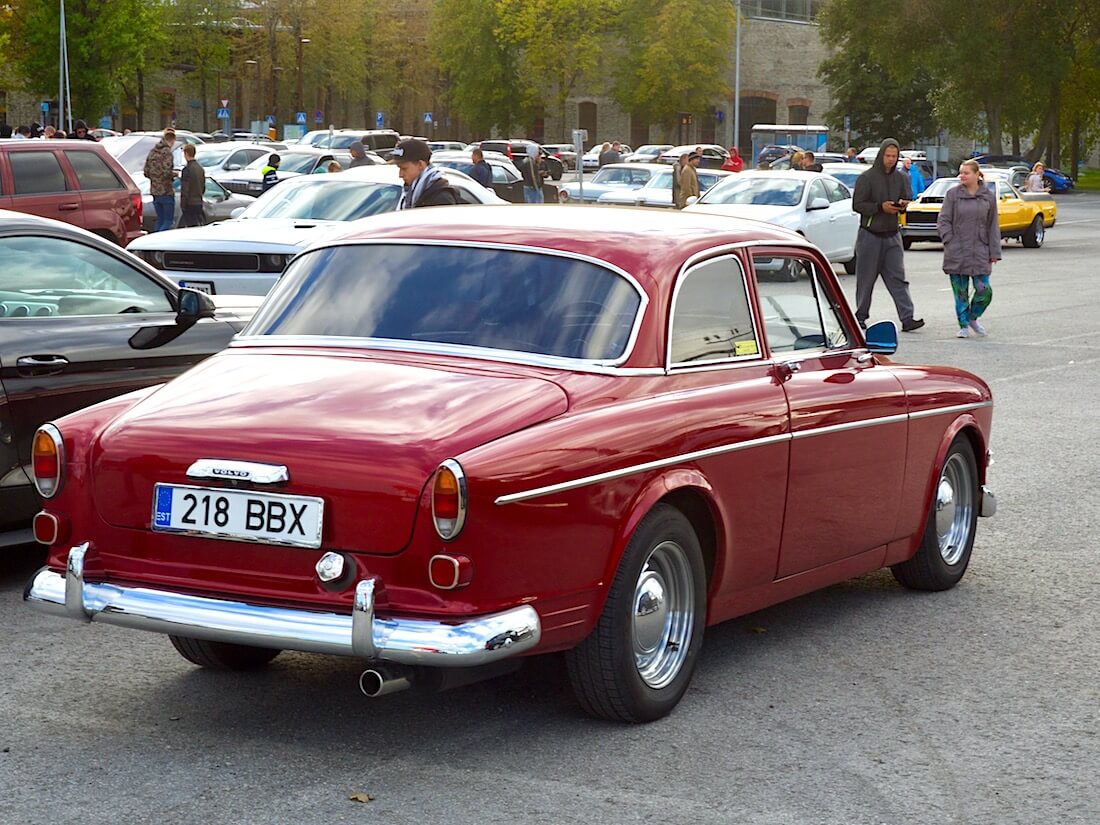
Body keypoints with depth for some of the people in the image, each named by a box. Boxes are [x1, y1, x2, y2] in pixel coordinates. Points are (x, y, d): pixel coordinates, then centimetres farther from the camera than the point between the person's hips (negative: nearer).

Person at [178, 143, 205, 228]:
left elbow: (185, 190, -17)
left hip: (190, 204, -8)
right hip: (199, 203, 8)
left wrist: (183, 206, -13)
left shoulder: (187, 169, -15)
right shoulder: (200, 168, 11)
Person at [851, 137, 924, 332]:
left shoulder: (901, 178, 9)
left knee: (898, 278, -4)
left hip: (892, 235, 3)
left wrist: (903, 205, -9)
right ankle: (861, 316, 16)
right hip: (870, 234, -3)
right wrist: (880, 207, -19)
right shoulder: (867, 177, -5)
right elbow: (857, 205, -8)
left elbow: (907, 199, 16)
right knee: (866, 278, 4)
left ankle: (907, 318, -11)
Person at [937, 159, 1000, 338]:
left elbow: (993, 227, 9)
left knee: (984, 291, -3)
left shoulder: (988, 197, 6)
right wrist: (950, 242, -8)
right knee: (960, 291, 2)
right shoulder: (953, 194, 1)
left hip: (980, 253, 1)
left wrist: (994, 252, 5)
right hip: (957, 254, -1)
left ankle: (973, 317, 22)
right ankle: (963, 325, 14)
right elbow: (943, 221, 3)